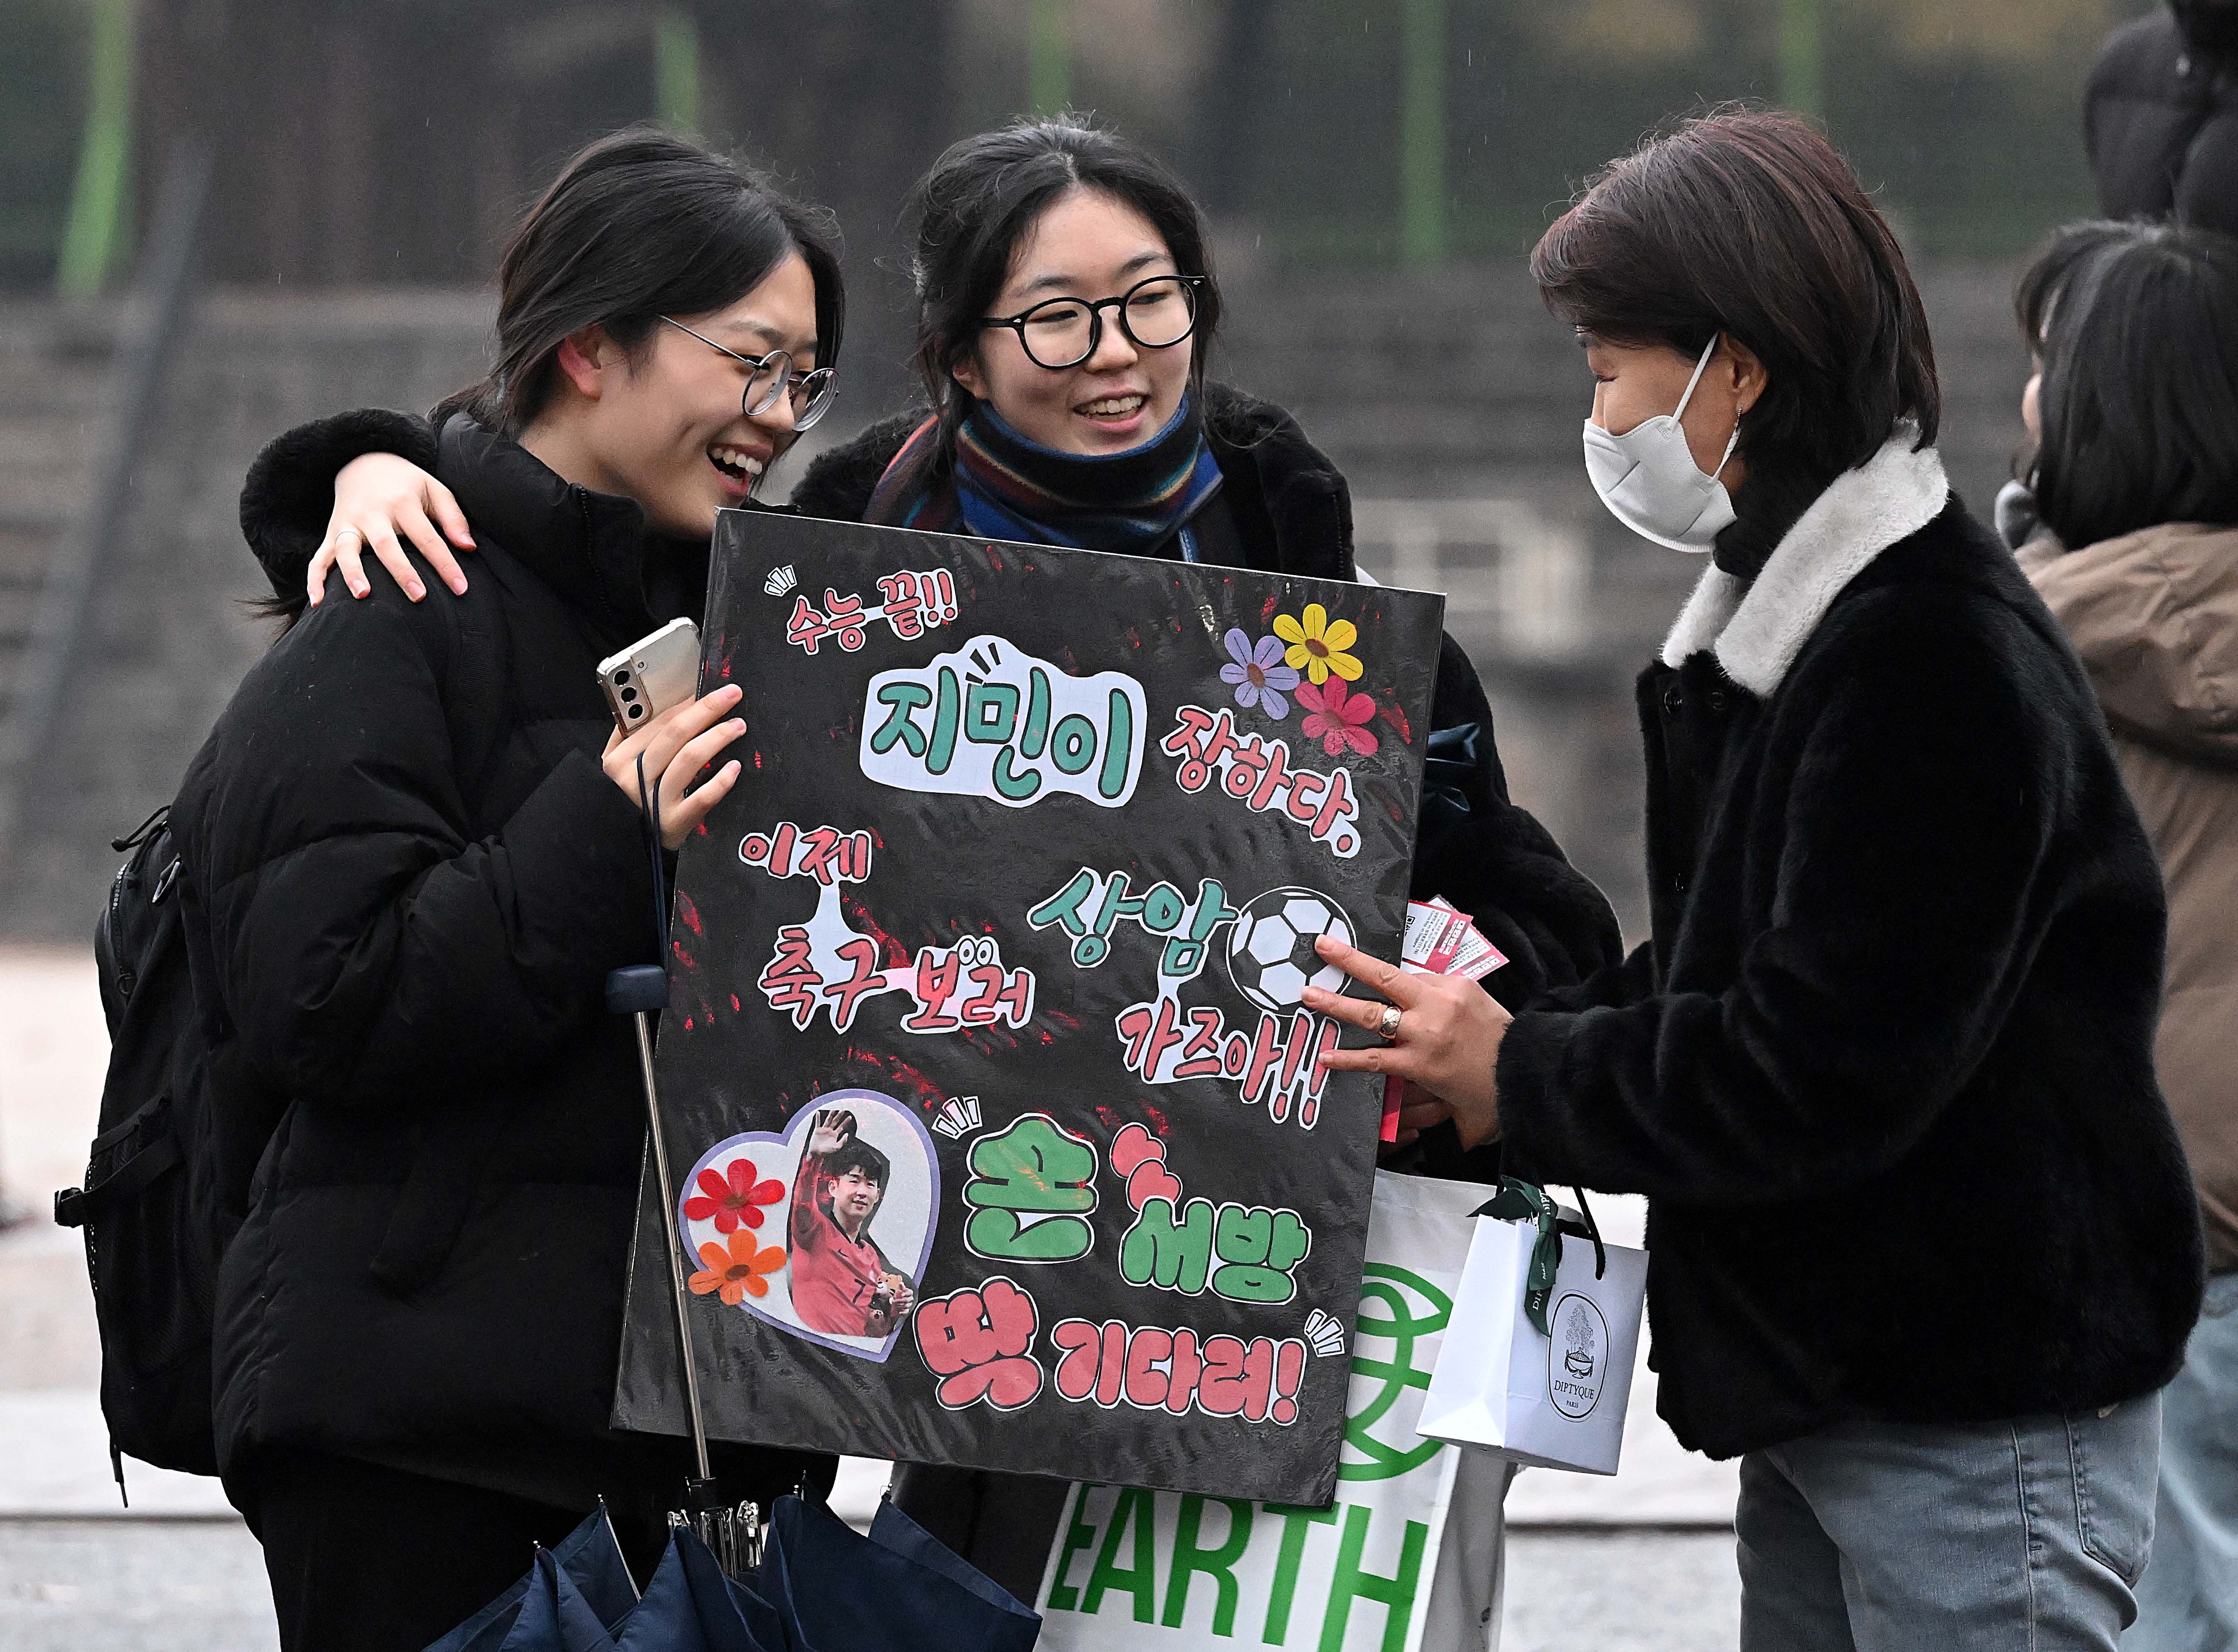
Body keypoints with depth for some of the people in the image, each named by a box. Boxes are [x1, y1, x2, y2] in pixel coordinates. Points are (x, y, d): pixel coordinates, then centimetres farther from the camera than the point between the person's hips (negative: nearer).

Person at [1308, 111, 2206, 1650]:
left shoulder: (1940, 657, -20)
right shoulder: (1778, 617, 12)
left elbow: (1825, 1072, -23)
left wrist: (1523, 1079, -11)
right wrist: (1490, 1044, 2)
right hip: (1821, 1397, 10)